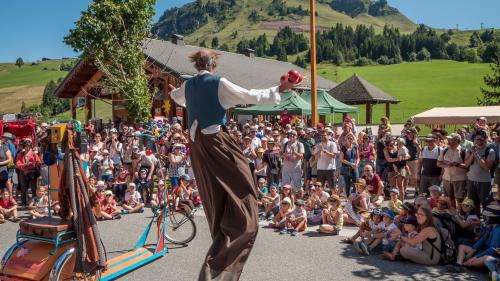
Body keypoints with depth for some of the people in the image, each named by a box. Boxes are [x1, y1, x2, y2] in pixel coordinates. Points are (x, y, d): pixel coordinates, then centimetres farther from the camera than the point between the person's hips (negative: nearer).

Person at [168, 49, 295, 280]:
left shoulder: (188, 85, 11)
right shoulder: (219, 83, -9)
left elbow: (178, 98, 34)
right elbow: (249, 96, -8)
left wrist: (173, 92, 58)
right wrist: (278, 90, 3)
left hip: (196, 144, 8)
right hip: (217, 143, -7)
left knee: (215, 200, 19)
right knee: (238, 198, -4)